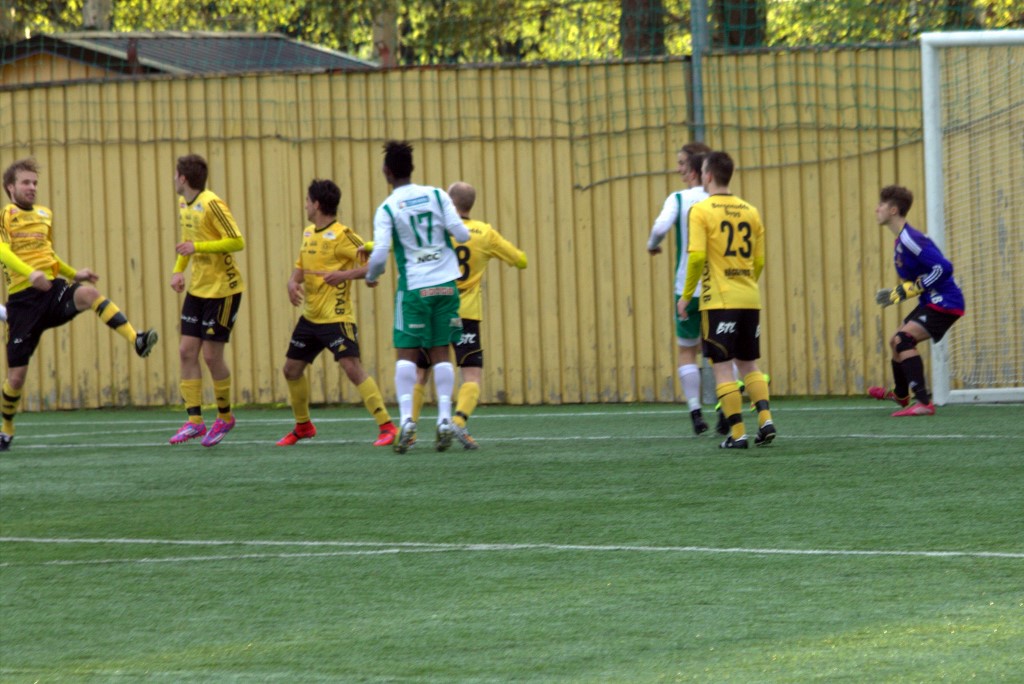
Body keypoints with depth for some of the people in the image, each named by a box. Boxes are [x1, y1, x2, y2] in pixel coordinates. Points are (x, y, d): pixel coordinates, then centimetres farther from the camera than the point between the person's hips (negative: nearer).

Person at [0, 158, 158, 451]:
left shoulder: (45, 215, 19)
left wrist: (73, 274, 24)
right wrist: (30, 273, -35)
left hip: (53, 289, 3)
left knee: (88, 293, -33)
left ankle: (136, 340, -48)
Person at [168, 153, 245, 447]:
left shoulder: (212, 204, -18)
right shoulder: (184, 204, 8)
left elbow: (237, 242, -21)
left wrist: (197, 247, -24)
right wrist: (179, 270, 8)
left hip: (223, 289, -8)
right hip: (197, 288, 8)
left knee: (212, 354, -4)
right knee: (187, 351, 1)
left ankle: (225, 416, 15)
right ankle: (194, 421, 4)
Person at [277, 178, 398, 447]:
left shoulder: (341, 235, -13)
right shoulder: (308, 233, 11)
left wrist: (346, 275, -30)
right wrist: (293, 282, 1)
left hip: (336, 317, -9)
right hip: (310, 317, 9)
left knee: (352, 368, -18)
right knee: (291, 369, 14)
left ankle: (387, 427, -16)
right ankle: (303, 426, 33)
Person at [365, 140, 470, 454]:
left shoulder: (387, 208, -6)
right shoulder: (437, 195, 2)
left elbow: (380, 254, -10)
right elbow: (461, 234, -2)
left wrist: (371, 276, 10)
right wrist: (458, 231, 22)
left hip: (414, 287, -3)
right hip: (446, 283, 3)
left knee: (406, 353, 2)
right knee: (441, 351, 8)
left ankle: (406, 418, -12)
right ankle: (445, 419, 0)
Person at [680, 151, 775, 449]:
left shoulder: (701, 210, -7)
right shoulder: (750, 211, 9)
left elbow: (697, 257, -15)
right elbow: (759, 261, 11)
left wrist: (686, 295, -5)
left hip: (718, 301, -5)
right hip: (750, 299, 5)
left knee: (723, 368, -1)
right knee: (749, 364, 16)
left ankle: (737, 432, -5)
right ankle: (765, 419, -1)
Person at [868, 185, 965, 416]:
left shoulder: (910, 239, -21)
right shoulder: (901, 240, 11)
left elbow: (943, 268, -28)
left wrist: (908, 290, -24)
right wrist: (899, 292, 10)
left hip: (945, 303, -11)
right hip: (931, 302, 11)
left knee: (904, 339, -25)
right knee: (897, 342, 25)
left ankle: (924, 403, -29)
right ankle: (900, 394, 51)